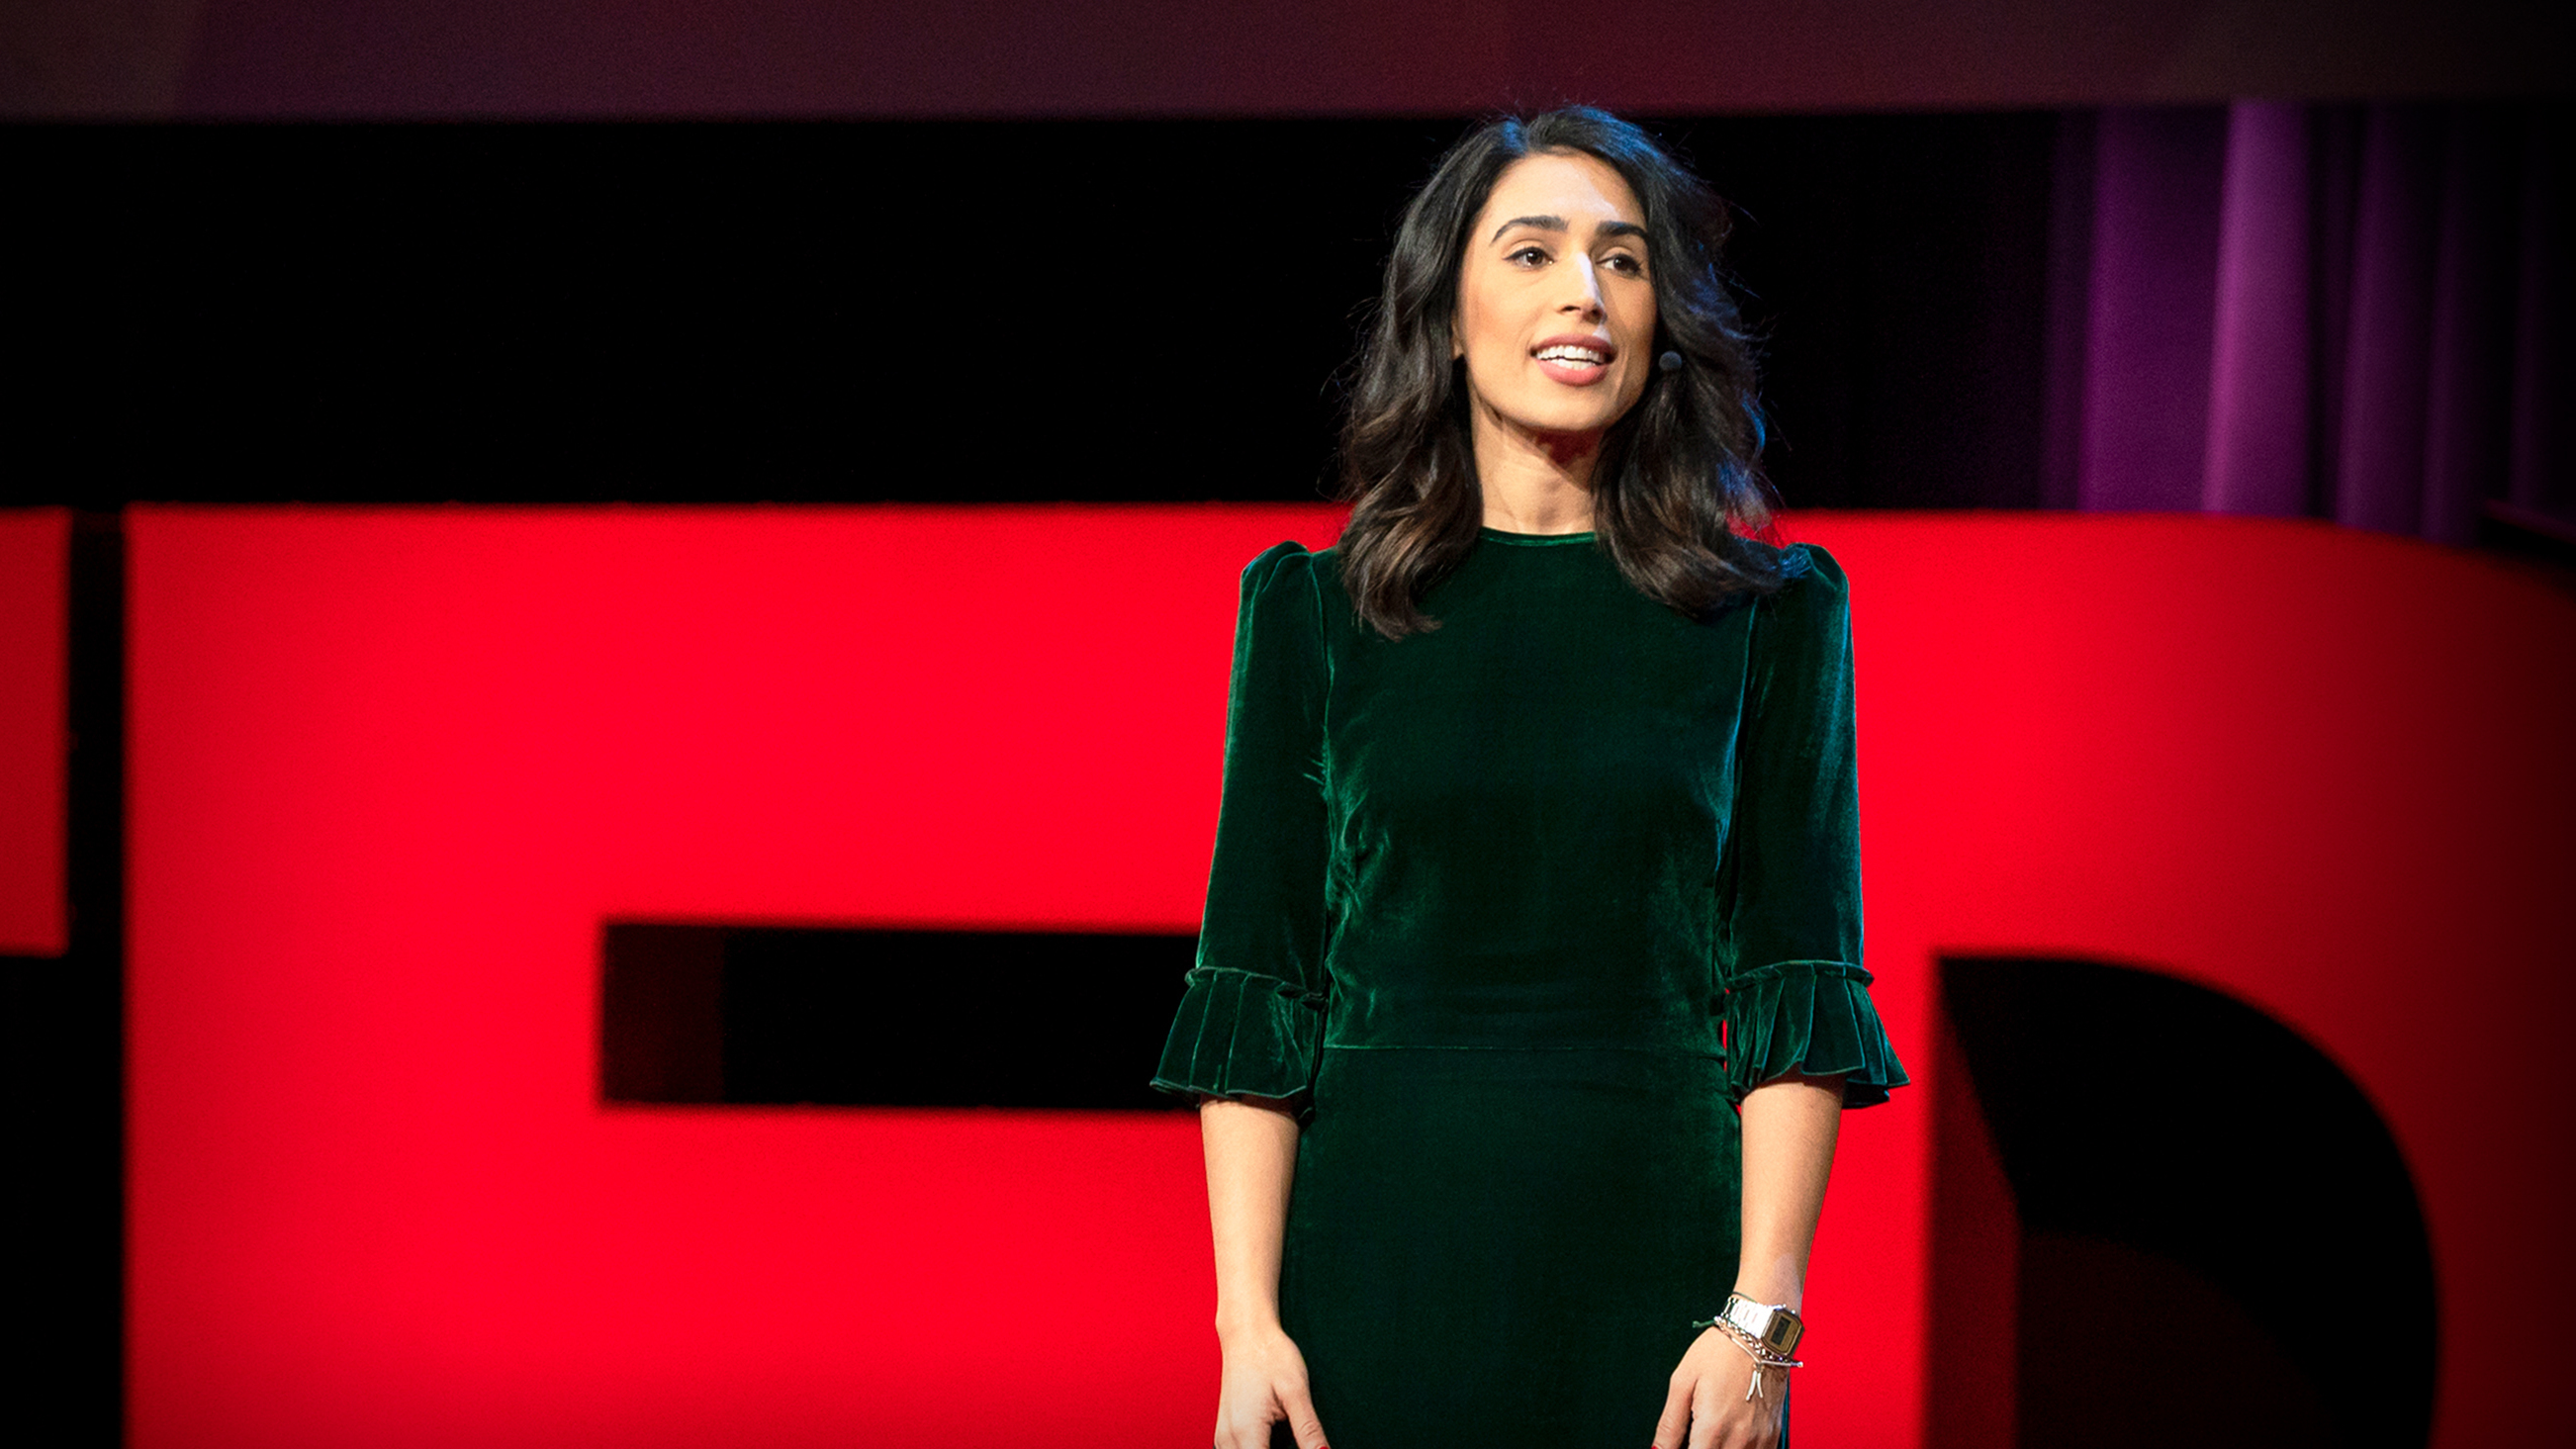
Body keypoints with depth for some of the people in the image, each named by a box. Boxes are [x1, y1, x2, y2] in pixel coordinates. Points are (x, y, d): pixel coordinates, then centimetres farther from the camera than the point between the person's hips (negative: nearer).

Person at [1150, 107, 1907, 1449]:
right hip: (1382, 1272, 0)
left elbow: (1797, 991, 0)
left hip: (1659, 1265, 0)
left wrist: (1761, 1318, -9)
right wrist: (1247, 1322, -6)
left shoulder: (1770, 615, 4)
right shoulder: (1313, 612, 5)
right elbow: (1255, 992, 2)